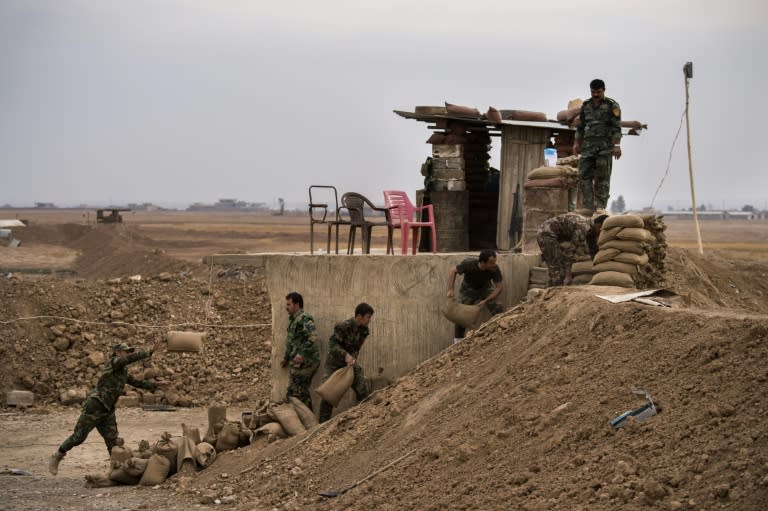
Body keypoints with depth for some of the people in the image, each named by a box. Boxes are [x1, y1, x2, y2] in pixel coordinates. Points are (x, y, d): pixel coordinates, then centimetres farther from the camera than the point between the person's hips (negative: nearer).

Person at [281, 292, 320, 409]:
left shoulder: (304, 318, -14)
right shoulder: (293, 319, 19)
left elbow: (313, 337, -26)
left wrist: (302, 354, -33)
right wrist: (286, 358, 33)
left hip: (304, 362, -10)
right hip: (296, 363, 10)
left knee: (293, 393, -9)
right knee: (302, 392, 14)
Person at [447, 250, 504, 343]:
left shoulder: (495, 269, -32)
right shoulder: (469, 264, -34)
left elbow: (499, 288, -25)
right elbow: (453, 271, -18)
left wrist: (485, 301, -33)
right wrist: (450, 290, -24)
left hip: (485, 289, 1)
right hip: (468, 289, -1)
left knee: (498, 309, -19)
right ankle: (457, 343, 9)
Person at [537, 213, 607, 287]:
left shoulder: (591, 230, 7)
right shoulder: (584, 227, -22)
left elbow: (593, 251, 19)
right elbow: (571, 250, -25)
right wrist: (568, 275, -25)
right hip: (547, 234, -10)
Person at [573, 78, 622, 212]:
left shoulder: (612, 105, -1)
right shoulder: (586, 105, 14)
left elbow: (617, 127, -7)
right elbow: (580, 126, 18)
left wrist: (617, 146, -16)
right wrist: (577, 143, 11)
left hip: (605, 146, -4)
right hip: (588, 145, 4)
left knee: (602, 177, -4)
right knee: (584, 175, -5)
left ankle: (600, 206, -3)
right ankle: (588, 207, -3)